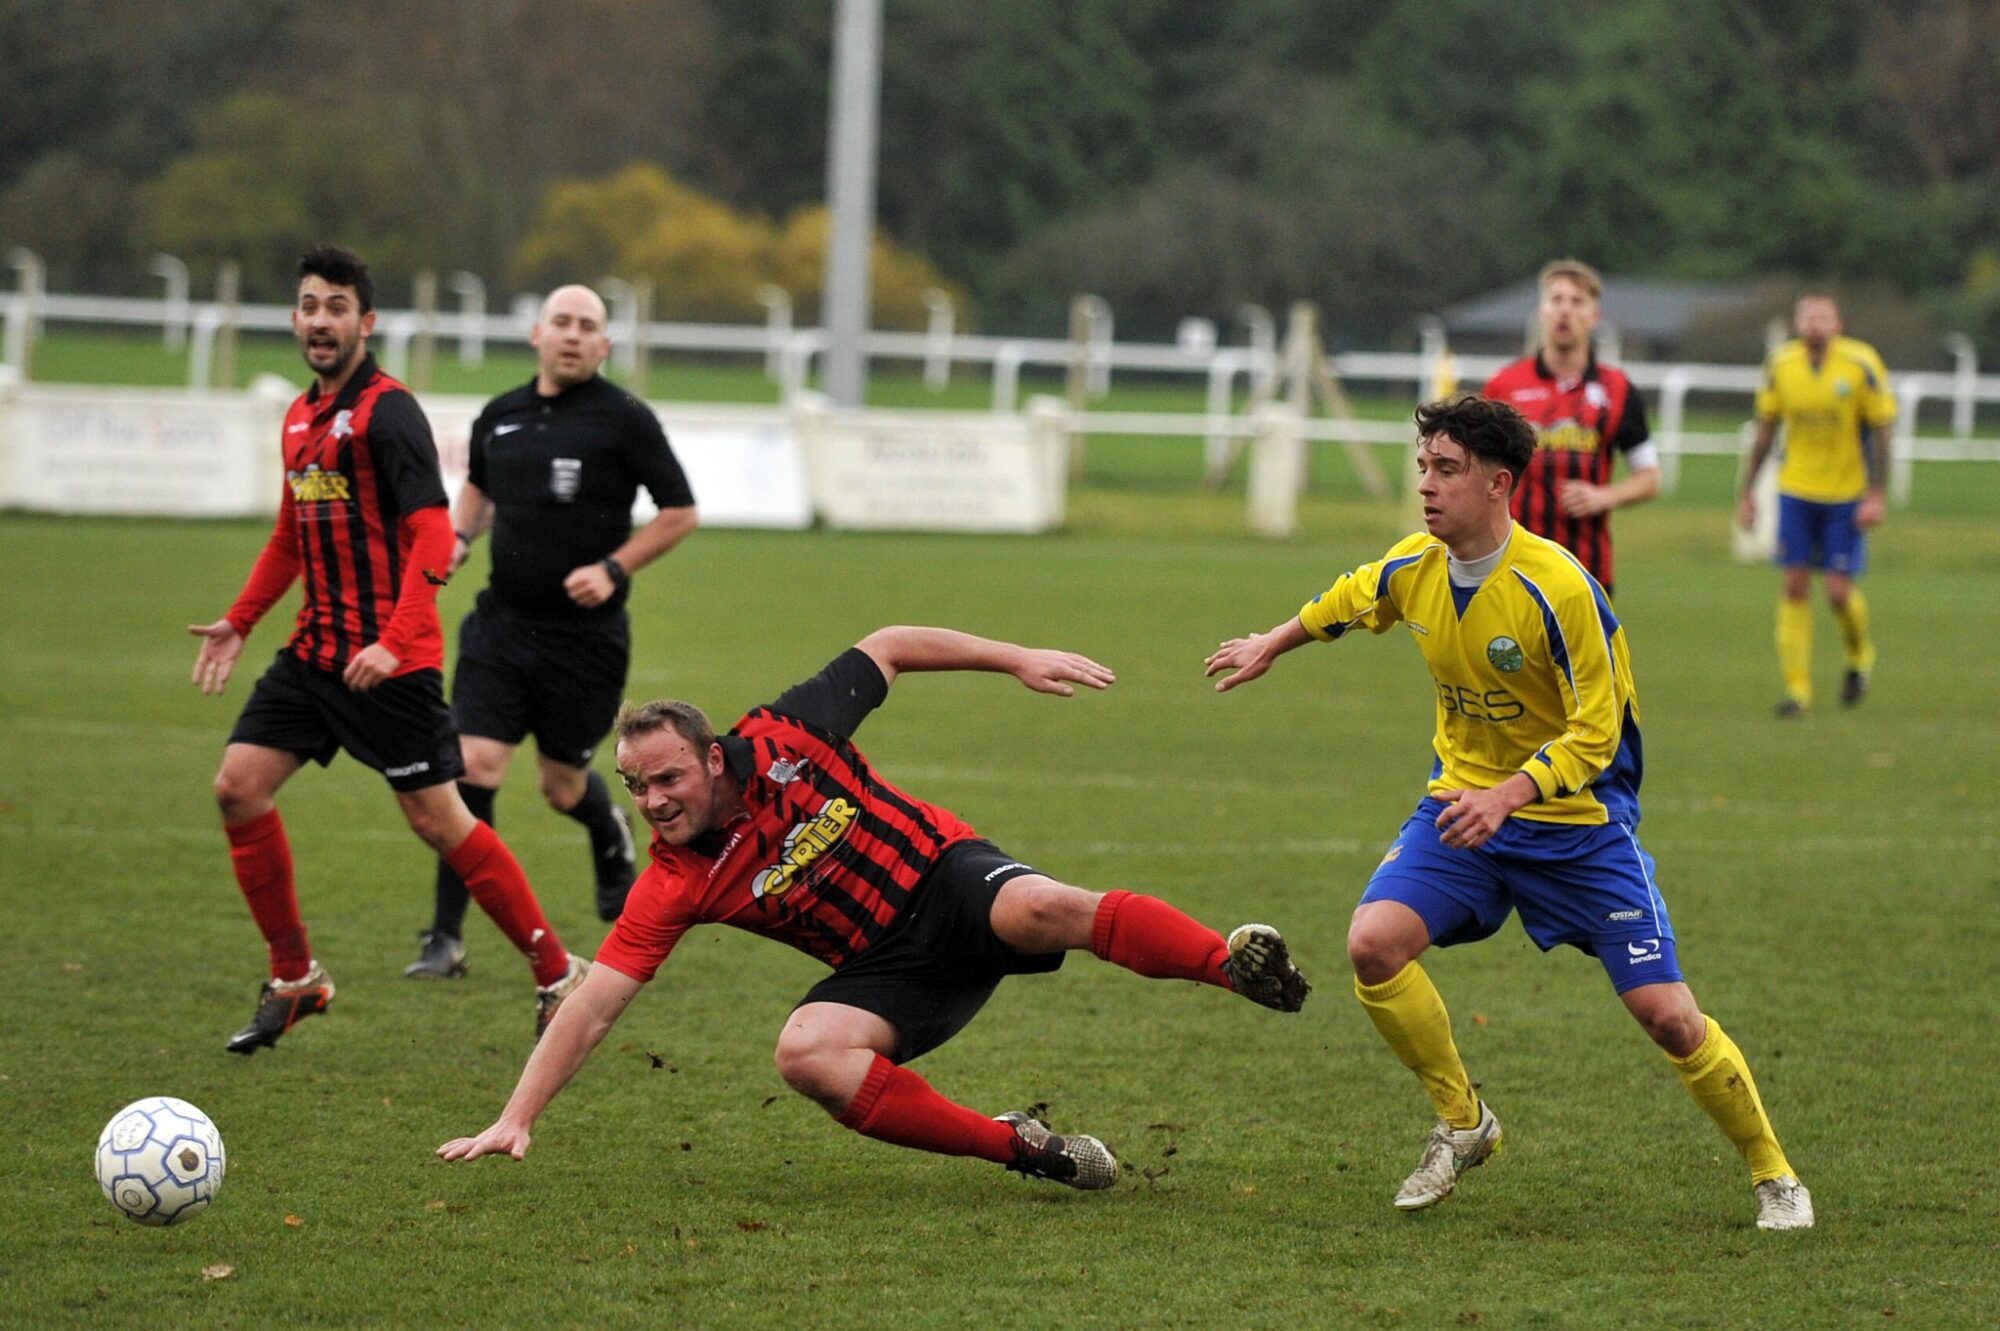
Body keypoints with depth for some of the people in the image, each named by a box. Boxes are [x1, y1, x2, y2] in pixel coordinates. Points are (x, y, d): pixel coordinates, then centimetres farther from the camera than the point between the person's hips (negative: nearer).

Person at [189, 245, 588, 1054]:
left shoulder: (386, 412, -13)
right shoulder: (300, 417, 14)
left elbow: (432, 536, -21)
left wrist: (395, 641, -30)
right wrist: (240, 623, 22)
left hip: (388, 659, -8)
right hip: (315, 648, 8)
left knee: (436, 819, -6)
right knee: (239, 786, 0)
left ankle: (557, 973, 6)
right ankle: (294, 979, 11)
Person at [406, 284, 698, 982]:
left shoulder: (624, 419, -7)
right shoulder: (499, 417, 6)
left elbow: (679, 512, -3)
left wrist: (614, 568, -14)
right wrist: (458, 537, 7)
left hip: (586, 636, -3)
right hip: (502, 623, 3)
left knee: (563, 785, 8)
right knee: (472, 766, -11)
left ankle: (613, 838, 47)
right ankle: (446, 940, -7)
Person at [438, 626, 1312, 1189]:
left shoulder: (781, 739, -12)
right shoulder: (673, 888, -10)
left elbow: (886, 650, 1)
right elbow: (592, 1006, -12)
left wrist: (1016, 660, -3)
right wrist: (516, 1119, -19)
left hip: (946, 879, -2)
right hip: (885, 968, 3)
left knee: (1040, 908, -37)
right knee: (805, 1053, -28)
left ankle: (1234, 963, -30)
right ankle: (1023, 1149, -24)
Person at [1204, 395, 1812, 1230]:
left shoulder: (1557, 588, -24)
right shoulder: (1413, 568, -6)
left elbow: (1596, 733, -21)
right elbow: (1349, 600, 20)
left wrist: (1507, 796, -34)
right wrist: (1269, 648, 34)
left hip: (1578, 820, -5)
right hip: (1463, 801, 5)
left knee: (1664, 1013, -9)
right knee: (1373, 944, -19)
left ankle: (1771, 1172, 13)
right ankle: (1462, 1123, 3)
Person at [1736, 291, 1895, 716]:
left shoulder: (1861, 365, -11)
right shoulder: (1780, 365, -2)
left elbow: (1880, 431, -7)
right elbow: (1764, 432, 7)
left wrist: (1875, 495, -12)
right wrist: (1747, 492, 7)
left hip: (1846, 495, -2)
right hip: (1795, 490, 2)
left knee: (1839, 591, -5)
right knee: (1795, 586, -3)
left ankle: (1859, 656, 26)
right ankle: (1797, 687, 5)